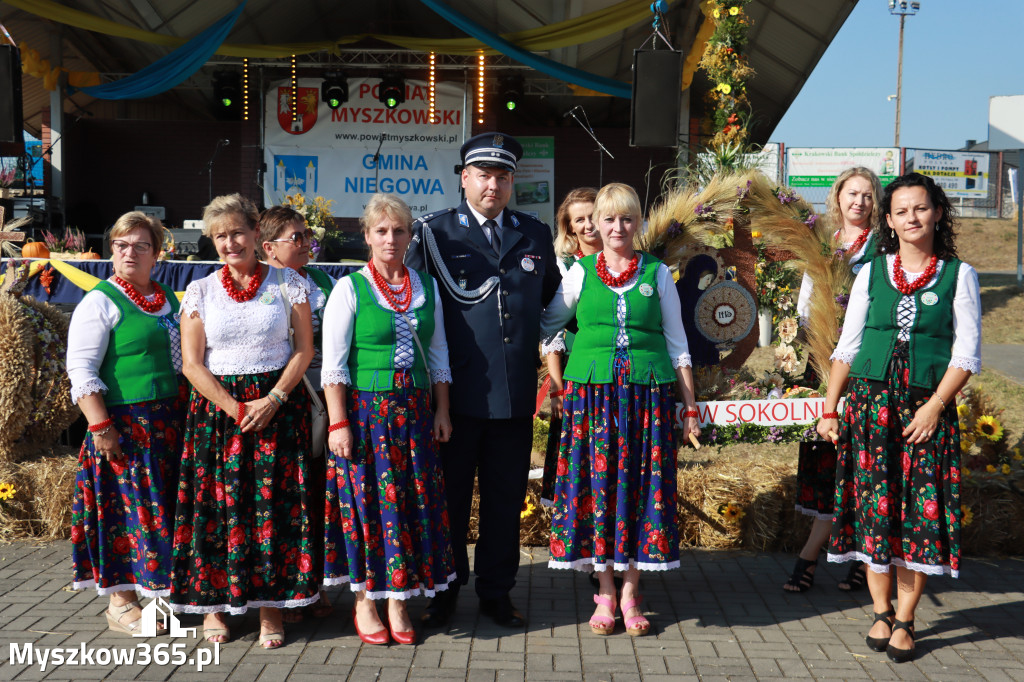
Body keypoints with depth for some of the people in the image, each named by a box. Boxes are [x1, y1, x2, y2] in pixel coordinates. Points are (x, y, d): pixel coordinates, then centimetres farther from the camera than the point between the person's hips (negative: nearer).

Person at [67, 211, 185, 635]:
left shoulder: (168, 299, 14)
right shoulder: (101, 303, -7)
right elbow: (81, 369, -13)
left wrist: (190, 413, 17)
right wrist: (100, 426, -19)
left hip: (171, 423, 7)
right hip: (124, 424, -7)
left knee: (166, 506, 12)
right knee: (128, 508, -2)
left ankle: (164, 590, 25)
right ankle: (121, 603, 11)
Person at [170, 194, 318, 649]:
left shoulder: (288, 283, 4)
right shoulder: (200, 291, 6)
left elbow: (305, 349, 1)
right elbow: (192, 362, 1)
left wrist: (273, 399, -11)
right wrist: (235, 408, -9)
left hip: (278, 404, -1)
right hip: (216, 407, 1)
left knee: (274, 504, -3)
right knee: (217, 504, 0)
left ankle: (271, 607, 8)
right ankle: (214, 603, 14)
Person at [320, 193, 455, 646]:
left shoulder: (427, 286, 10)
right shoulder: (350, 288, -2)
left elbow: (438, 353, 14)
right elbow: (333, 362, -6)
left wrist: (442, 411, 9)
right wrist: (338, 423, -12)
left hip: (415, 411, 4)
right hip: (365, 410, -3)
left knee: (412, 502, 5)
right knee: (366, 501, 0)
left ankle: (399, 603, 17)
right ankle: (364, 604, 15)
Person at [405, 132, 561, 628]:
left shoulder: (535, 234, 11)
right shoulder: (434, 232, 0)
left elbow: (552, 296, 24)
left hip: (516, 393, 3)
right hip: (456, 390, -3)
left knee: (506, 496, 11)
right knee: (449, 494, 8)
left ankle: (496, 592, 26)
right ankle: (442, 592, 23)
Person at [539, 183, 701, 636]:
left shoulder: (657, 274, 8)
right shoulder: (580, 272, 8)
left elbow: (677, 343, 10)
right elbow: (546, 323, 17)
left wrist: (690, 406, 8)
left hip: (648, 394, 0)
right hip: (592, 391, 0)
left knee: (641, 484, 0)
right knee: (596, 482, 0)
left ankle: (630, 591, 13)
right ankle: (605, 593, 12)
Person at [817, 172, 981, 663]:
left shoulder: (958, 275, 4)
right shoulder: (871, 273, 9)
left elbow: (966, 353, 0)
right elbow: (847, 347, 10)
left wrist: (934, 406, -12)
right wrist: (829, 409, 4)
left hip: (927, 406, -1)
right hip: (871, 400, 2)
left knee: (920, 509, -1)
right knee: (874, 505, 2)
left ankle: (904, 621, 10)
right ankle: (881, 612, 15)